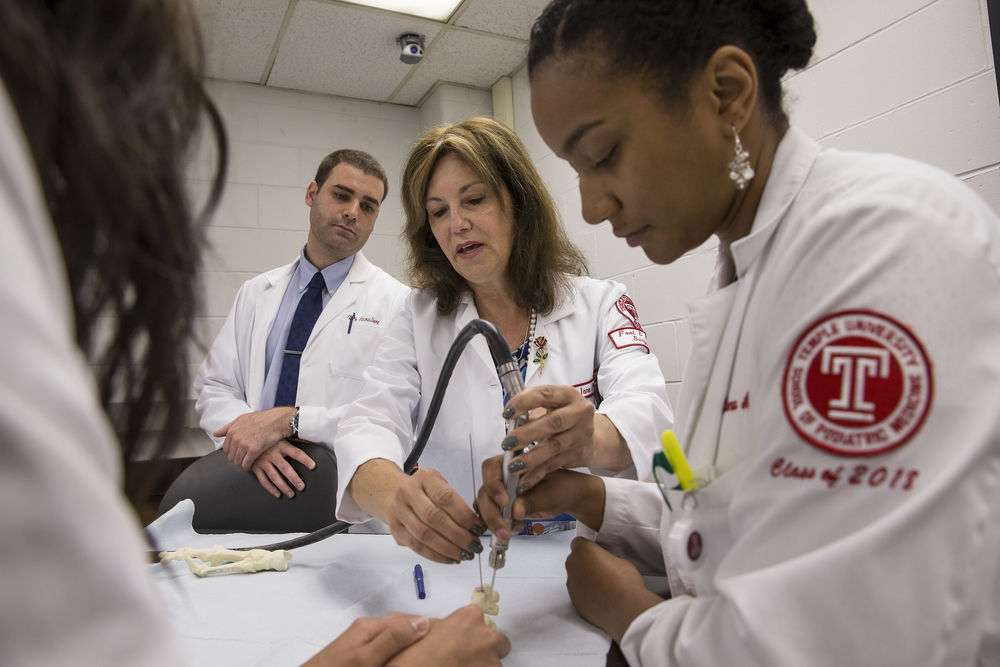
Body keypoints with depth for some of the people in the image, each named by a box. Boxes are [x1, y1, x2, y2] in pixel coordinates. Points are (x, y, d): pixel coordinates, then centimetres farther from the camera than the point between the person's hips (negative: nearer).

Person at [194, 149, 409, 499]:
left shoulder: (395, 301, 2)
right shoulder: (255, 293, 17)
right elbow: (214, 388, 12)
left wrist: (288, 420, -15)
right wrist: (253, 441, -9)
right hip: (256, 484, 3)